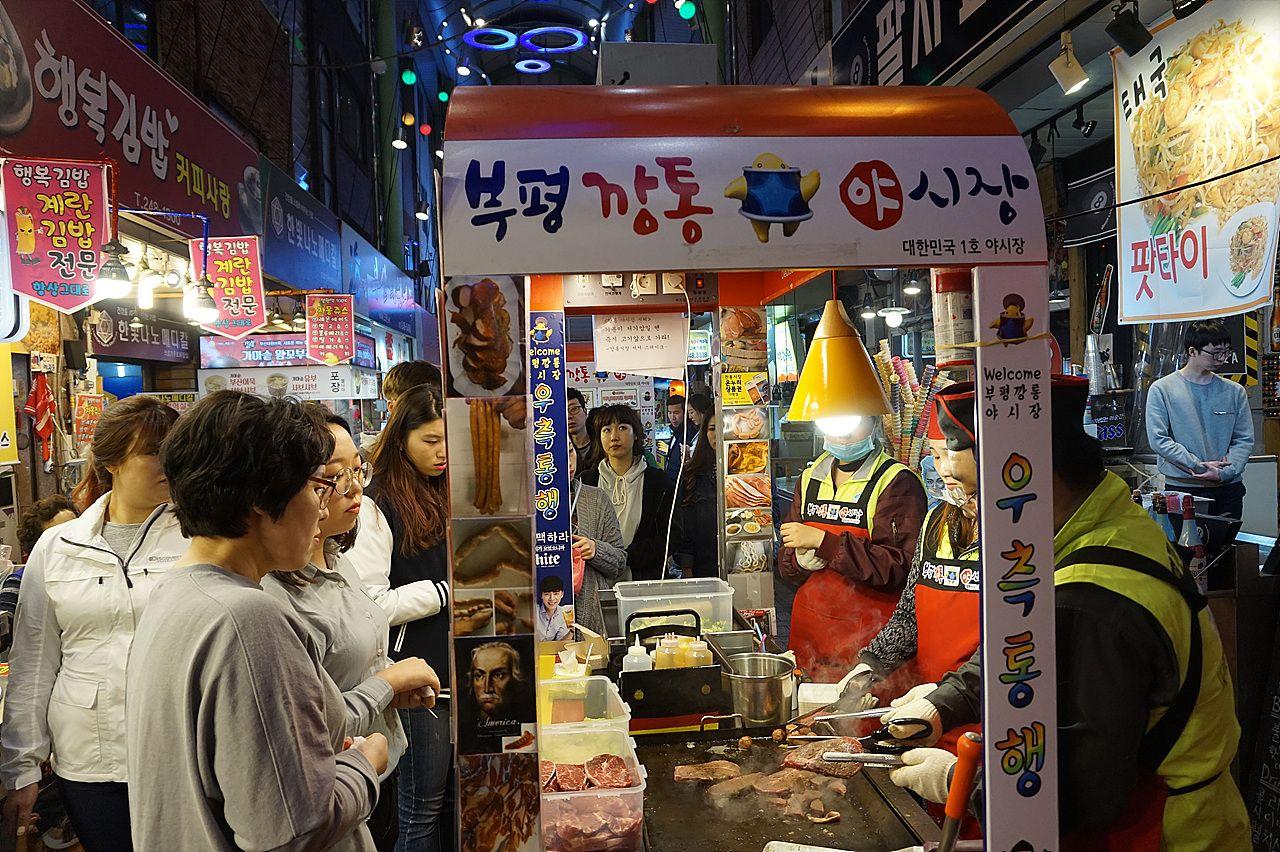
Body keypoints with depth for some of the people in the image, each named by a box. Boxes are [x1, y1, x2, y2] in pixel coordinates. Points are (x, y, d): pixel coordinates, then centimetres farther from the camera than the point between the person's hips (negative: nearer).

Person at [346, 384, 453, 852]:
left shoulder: (447, 495, 12)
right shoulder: (377, 505, -12)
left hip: (462, 666, 7)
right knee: (423, 809, 5)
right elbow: (368, 603, -19)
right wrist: (446, 591, -15)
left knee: (457, 799, 16)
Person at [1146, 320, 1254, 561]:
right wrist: (1199, 466, -15)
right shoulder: (1162, 389, -3)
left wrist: (1225, 472, -13)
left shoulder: (1234, 392, 7)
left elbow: (1244, 440, 3)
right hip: (1181, 490, -3)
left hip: (1228, 489, 3)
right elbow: (1158, 439, -10)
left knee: (1223, 555, 9)